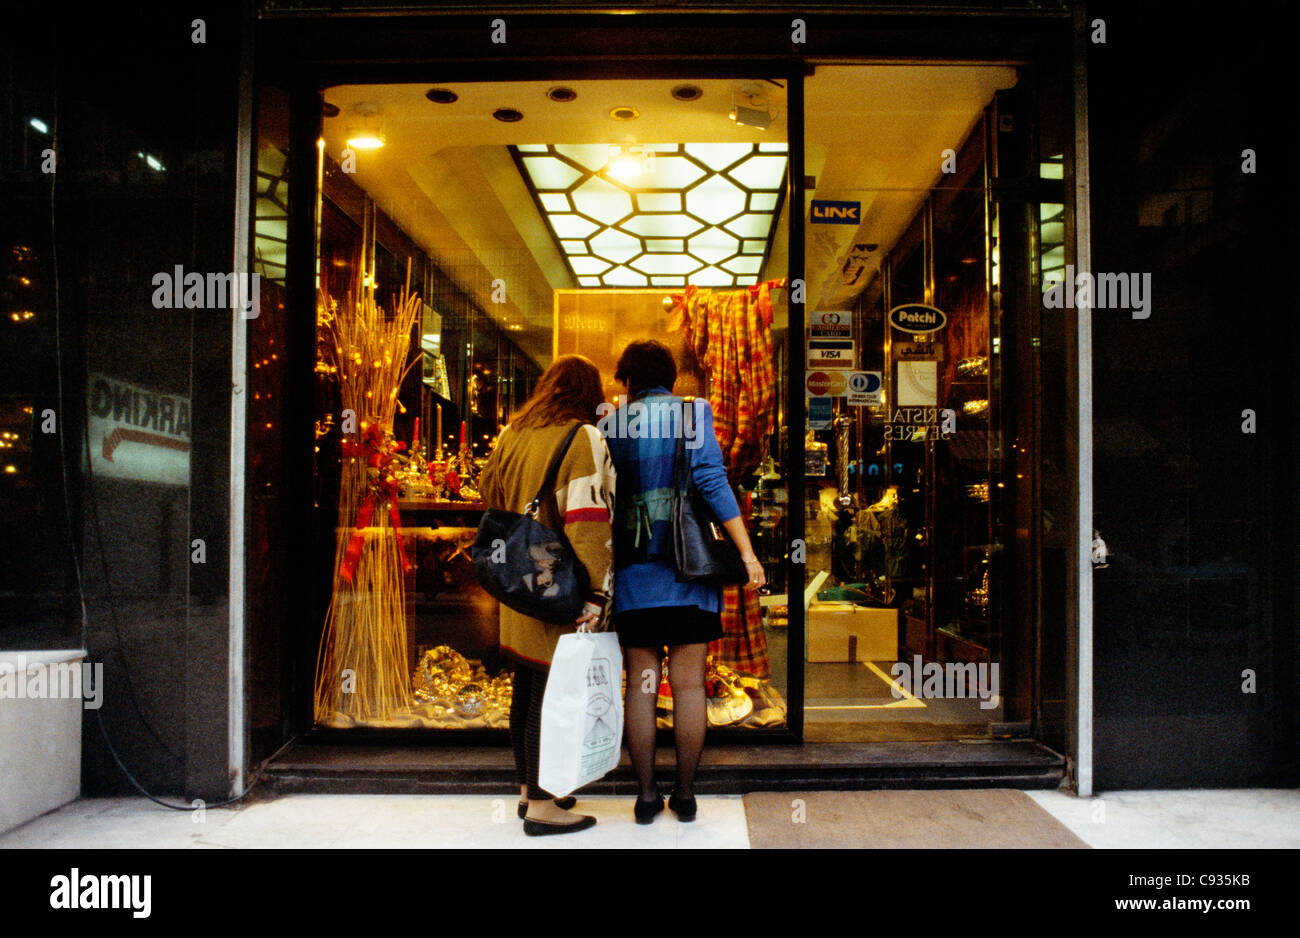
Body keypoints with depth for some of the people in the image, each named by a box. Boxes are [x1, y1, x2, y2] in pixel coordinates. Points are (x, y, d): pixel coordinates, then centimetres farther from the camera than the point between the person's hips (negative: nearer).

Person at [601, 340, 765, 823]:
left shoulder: (612, 425, 5)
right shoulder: (693, 414, 0)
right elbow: (712, 480, -12)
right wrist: (747, 552, -13)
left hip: (634, 570, 1)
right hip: (688, 567, -1)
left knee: (641, 684, 8)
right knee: (688, 684, 6)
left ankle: (646, 794, 14)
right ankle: (685, 793, 14)